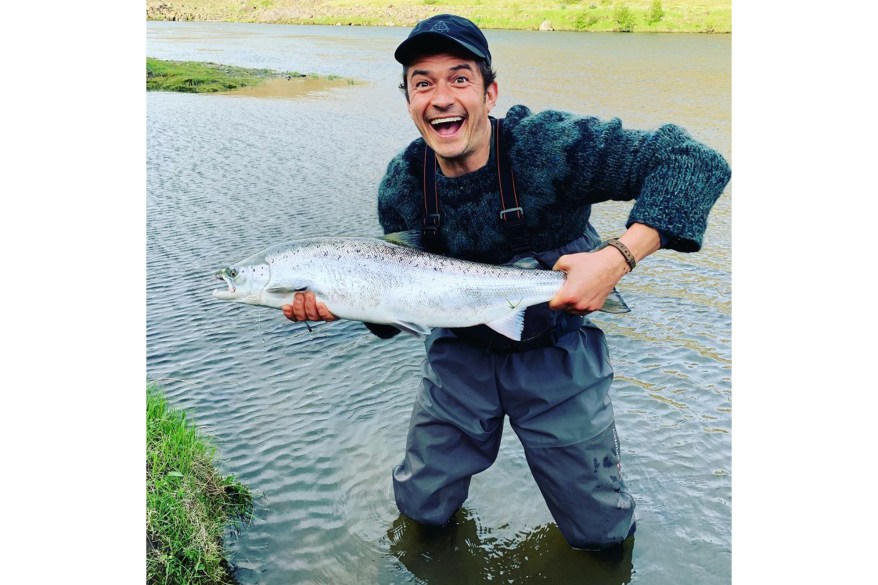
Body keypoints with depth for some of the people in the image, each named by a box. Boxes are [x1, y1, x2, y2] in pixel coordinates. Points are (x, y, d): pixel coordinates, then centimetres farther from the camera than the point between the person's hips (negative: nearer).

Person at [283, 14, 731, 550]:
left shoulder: (551, 145, -25)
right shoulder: (402, 186, -11)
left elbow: (697, 163, -27)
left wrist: (619, 256, -39)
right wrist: (339, 302, -23)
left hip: (557, 353, -2)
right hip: (461, 355, 3)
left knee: (601, 532, 8)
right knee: (422, 508, 11)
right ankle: (462, 445, 40)